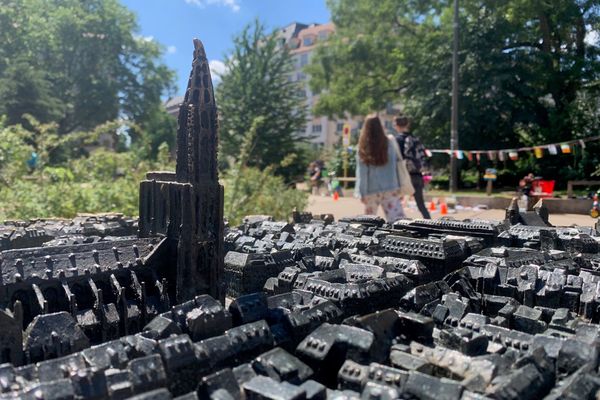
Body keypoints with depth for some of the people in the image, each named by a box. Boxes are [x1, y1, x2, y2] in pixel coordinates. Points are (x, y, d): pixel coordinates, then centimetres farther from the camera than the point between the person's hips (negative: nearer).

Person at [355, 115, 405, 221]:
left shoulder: (363, 147, -4)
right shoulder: (388, 143, -2)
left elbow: (361, 171, -4)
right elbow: (394, 164, -1)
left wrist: (361, 192, 1)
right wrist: (398, 185, 3)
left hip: (371, 190, 0)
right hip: (389, 187, 0)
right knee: (397, 219, -4)